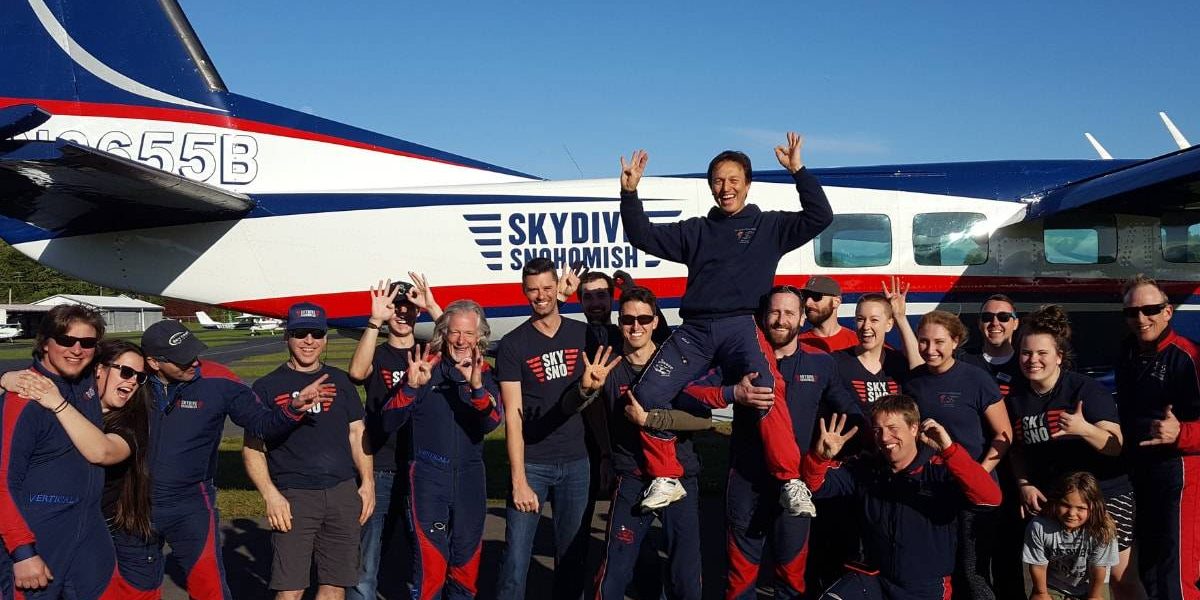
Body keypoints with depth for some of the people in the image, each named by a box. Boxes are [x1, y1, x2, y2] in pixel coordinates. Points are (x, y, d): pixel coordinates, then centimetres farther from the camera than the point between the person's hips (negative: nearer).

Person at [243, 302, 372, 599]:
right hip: (294, 497, -3)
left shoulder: (340, 381, 13)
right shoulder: (267, 387, 3)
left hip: (344, 493, 3)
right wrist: (271, 496, -10)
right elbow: (252, 449, 1)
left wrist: (367, 482, 5)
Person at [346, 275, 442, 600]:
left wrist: (433, 307, -24)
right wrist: (375, 319, -28)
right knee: (366, 559, 0)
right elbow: (356, 372, -20)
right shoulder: (376, 356, 4)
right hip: (381, 471, -1)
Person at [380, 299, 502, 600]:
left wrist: (477, 387, -31)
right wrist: (411, 386, -25)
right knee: (431, 559, -5)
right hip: (429, 473, -3)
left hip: (470, 474, 3)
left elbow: (492, 422, -14)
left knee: (467, 558, 14)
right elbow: (389, 422, -9)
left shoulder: (485, 373, 3)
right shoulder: (426, 367, -5)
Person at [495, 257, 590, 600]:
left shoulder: (583, 335, 7)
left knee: (572, 556, 9)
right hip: (531, 463, -3)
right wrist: (519, 481, -12)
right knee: (516, 557, -3)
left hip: (576, 462, 3)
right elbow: (513, 416, -7)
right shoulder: (513, 345, -3)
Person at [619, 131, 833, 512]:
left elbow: (820, 217, 5)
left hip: (740, 326, -3)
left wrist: (797, 171, 0)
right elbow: (643, 237, 18)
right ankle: (666, 480, 2)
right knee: (648, 395, -13)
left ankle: (792, 482, -23)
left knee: (766, 391, -31)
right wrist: (630, 193, 7)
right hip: (694, 330, 4)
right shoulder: (696, 231, 23)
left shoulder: (769, 227, 16)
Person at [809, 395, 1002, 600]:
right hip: (873, 577, 2)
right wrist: (821, 456, -21)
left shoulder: (940, 470, -11)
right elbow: (816, 484, 2)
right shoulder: (865, 469, 2)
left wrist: (949, 449, -37)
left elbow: (991, 498, -26)